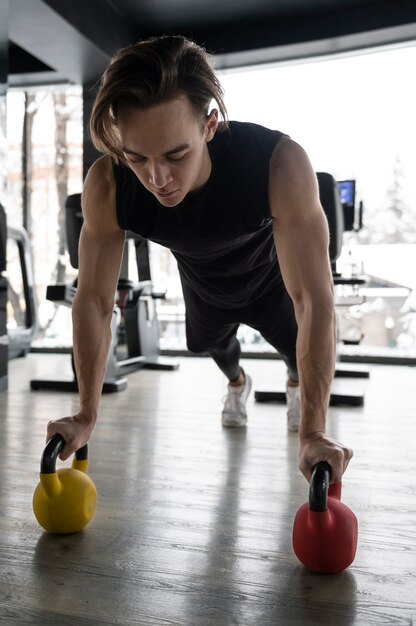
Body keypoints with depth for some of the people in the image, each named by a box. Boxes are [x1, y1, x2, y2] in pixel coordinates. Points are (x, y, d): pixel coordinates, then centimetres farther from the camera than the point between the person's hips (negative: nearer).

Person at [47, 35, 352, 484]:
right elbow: (93, 300, -26)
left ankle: (294, 382, 55)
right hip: (203, 288, 2)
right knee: (214, 346, 26)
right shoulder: (105, 190, -37)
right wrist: (86, 416, -22)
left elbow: (315, 301, -44)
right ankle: (237, 383, 65)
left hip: (271, 281, -2)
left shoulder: (281, 165, -45)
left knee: (301, 358, 15)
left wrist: (313, 433, -44)